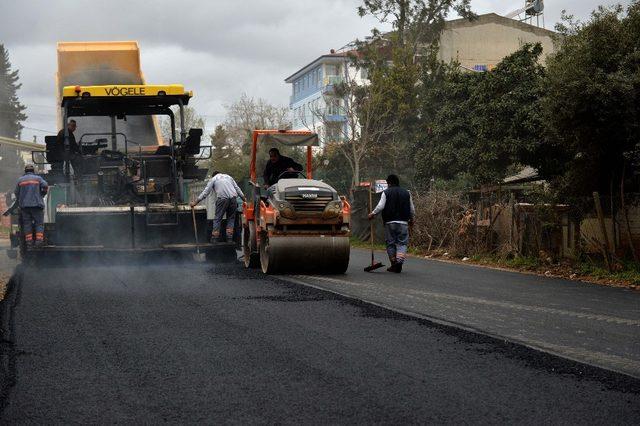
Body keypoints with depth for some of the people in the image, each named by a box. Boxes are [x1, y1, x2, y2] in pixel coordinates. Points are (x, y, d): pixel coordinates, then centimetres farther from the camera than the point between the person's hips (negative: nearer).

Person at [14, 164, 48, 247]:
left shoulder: (20, 180, 12)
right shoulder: (38, 178, 5)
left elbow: (17, 193, 13)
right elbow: (45, 186, -9)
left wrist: (19, 202, 26)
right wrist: (41, 195, 7)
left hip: (24, 205, 3)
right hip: (37, 204, -2)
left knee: (27, 223, 4)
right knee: (39, 223, 0)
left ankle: (29, 241, -1)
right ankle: (39, 240, -11)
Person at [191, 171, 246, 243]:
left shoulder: (213, 179, 16)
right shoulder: (228, 177, 27)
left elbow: (205, 192, 9)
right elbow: (237, 189, 24)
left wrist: (195, 202, 10)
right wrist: (244, 199, 29)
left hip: (222, 199, -3)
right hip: (233, 198, 3)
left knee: (217, 218, 2)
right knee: (231, 218, 12)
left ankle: (214, 239, -3)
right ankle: (229, 239, 6)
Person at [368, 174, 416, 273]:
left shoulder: (386, 192, 0)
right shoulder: (406, 193, 10)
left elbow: (380, 206, -9)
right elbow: (412, 209, 13)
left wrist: (373, 214, 6)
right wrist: (411, 219, 28)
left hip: (389, 222, -2)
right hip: (403, 223, 2)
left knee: (390, 244, 8)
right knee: (402, 243, 3)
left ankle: (393, 264, 10)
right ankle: (400, 260, -19)